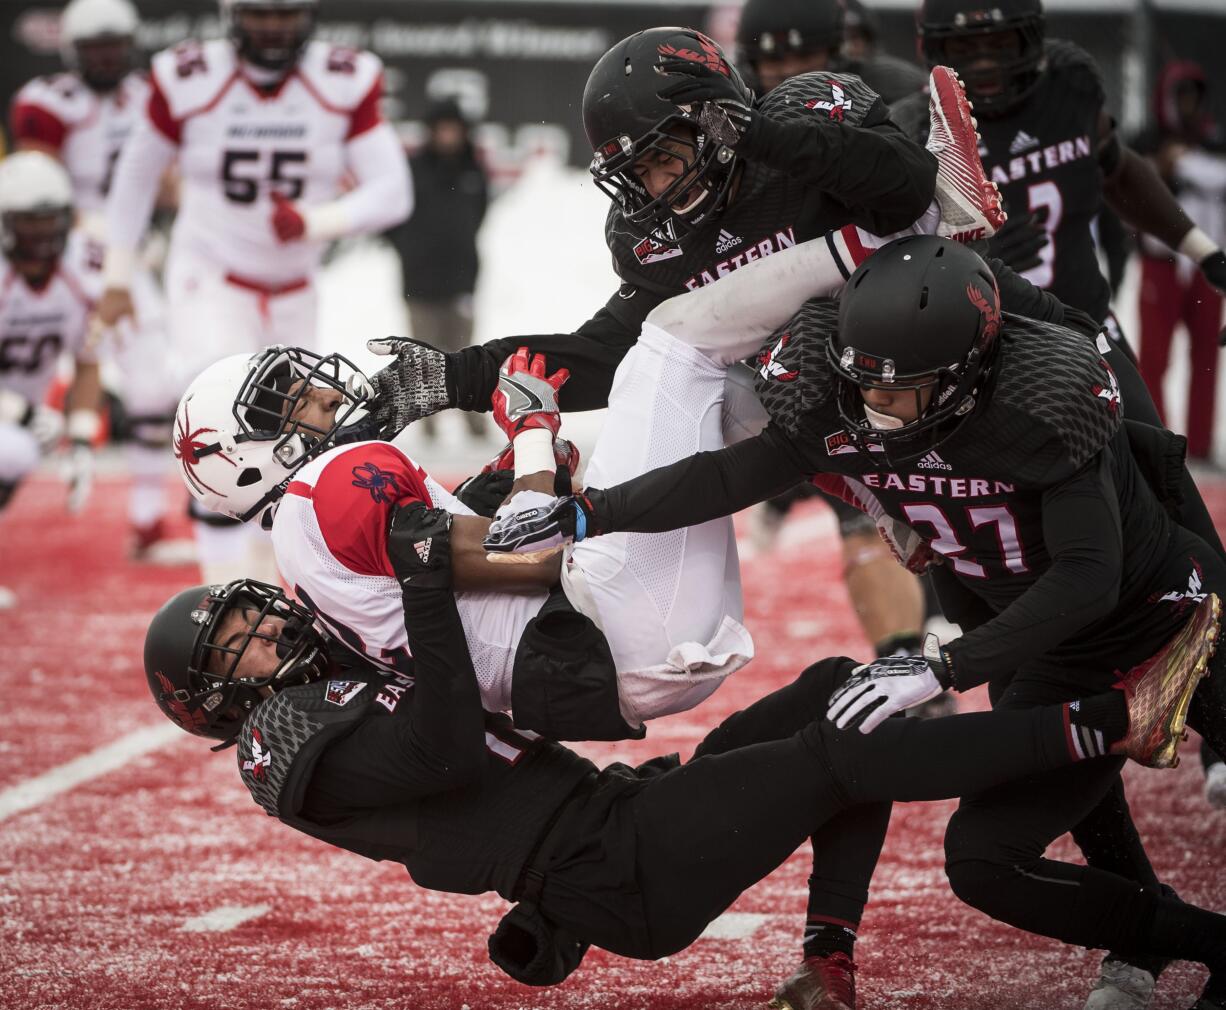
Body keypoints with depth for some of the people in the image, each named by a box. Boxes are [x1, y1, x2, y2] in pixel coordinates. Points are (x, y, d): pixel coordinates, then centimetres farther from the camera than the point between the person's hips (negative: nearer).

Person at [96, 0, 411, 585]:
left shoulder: (345, 86, -13)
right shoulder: (189, 82, -15)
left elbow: (392, 192, -15)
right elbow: (137, 172, 1)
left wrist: (317, 222, -33)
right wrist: (117, 277, 6)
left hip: (293, 291, 3)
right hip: (209, 280, -3)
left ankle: (267, 571, 39)